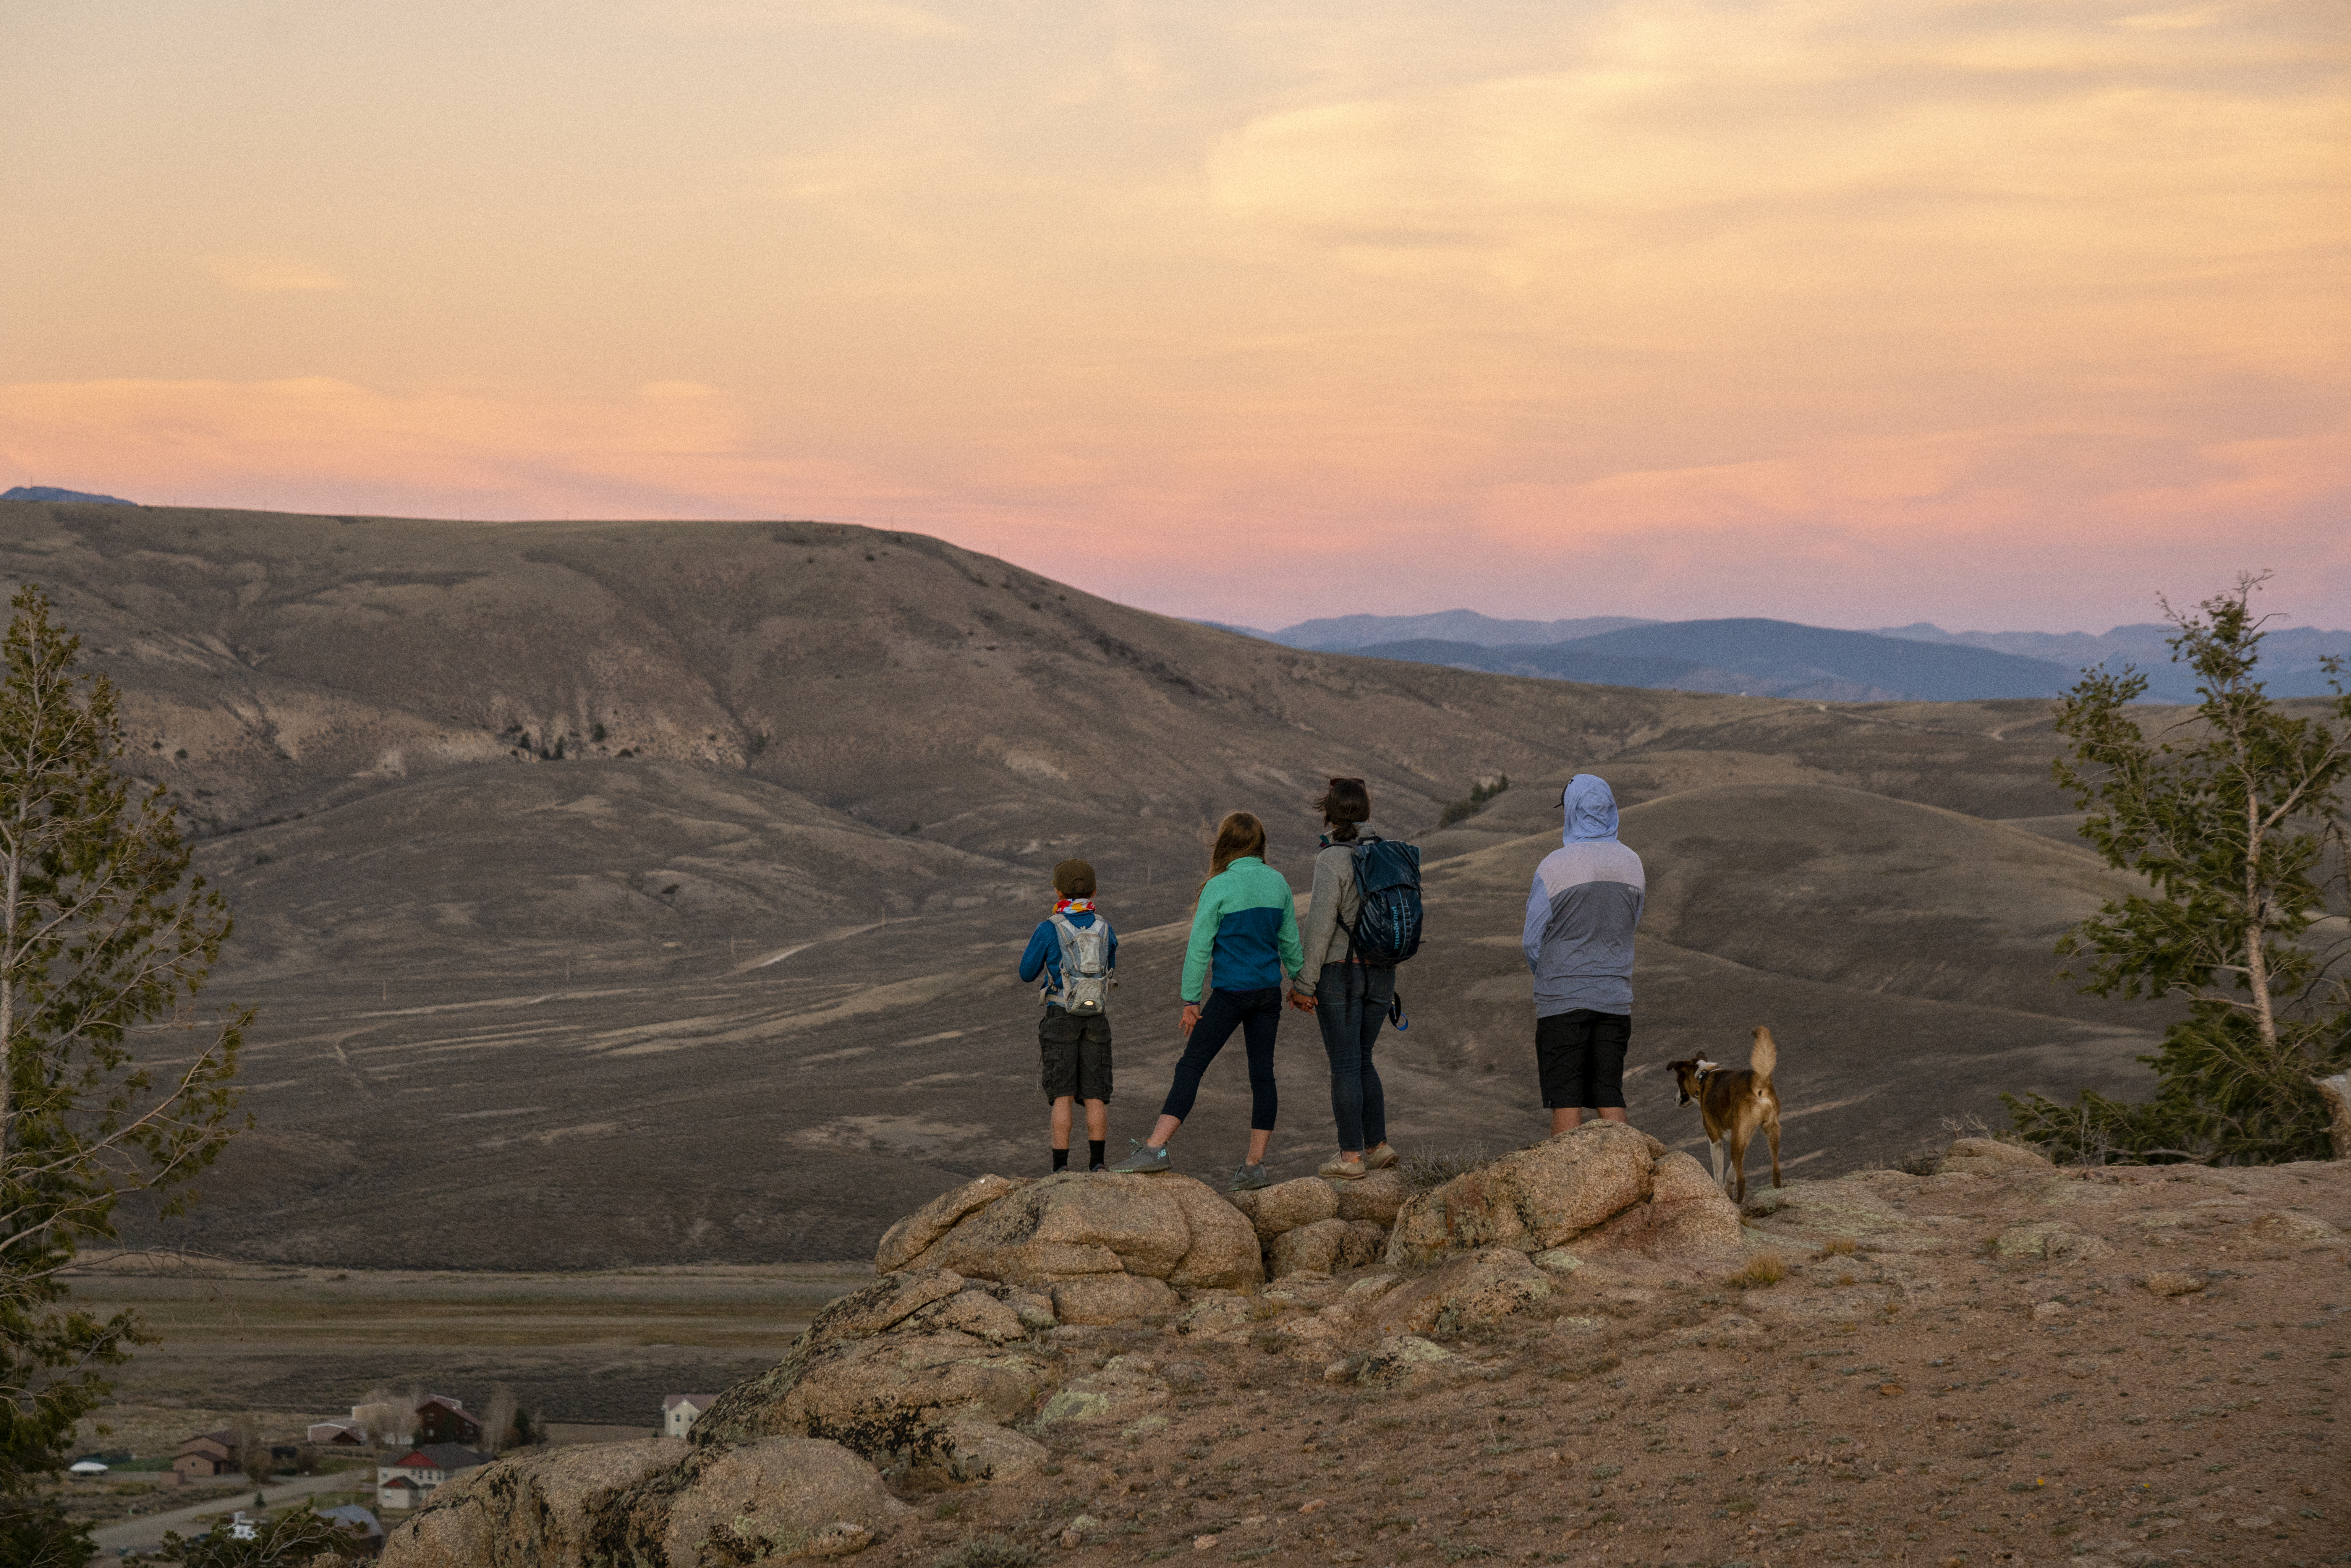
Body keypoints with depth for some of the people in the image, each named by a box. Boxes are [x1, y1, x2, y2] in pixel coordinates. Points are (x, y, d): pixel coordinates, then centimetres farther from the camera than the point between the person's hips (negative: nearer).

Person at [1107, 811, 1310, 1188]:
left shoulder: (1219, 887, -10)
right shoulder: (1278, 883, 6)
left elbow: (1200, 947, -10)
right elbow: (1290, 941, 15)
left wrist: (1191, 1000, -5)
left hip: (1232, 993, -5)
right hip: (1270, 991, 5)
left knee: (1190, 1068, -5)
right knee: (1262, 1074, 7)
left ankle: (1156, 1148, -12)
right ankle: (1255, 1165, 7)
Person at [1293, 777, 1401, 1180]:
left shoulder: (1333, 859, -14)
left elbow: (1321, 923, -17)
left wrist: (1306, 983, -10)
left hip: (1340, 974, -6)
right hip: (1380, 974, 6)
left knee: (1345, 1066, 1)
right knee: (1360, 1061, 18)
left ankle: (1351, 1156, 5)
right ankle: (1377, 1146, 14)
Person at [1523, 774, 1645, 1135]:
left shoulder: (1555, 866, -11)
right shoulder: (1633, 864, 5)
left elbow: (1533, 942, -5)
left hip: (1563, 997, -4)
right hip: (1616, 997, 5)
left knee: (1565, 1100, -1)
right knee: (1610, 1095, 8)